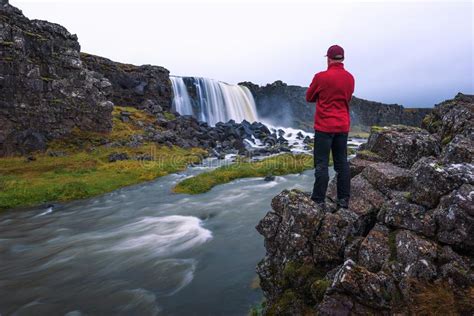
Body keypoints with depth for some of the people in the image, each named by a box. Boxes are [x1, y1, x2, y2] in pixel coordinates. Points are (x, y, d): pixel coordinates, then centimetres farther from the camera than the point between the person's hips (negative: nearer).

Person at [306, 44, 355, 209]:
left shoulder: (321, 77, -11)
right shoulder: (350, 78, 5)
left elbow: (309, 97, 2)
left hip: (324, 126, -5)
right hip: (343, 126, 5)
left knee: (322, 164, -1)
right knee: (342, 163, 10)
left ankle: (319, 200, 3)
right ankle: (343, 200, 17)